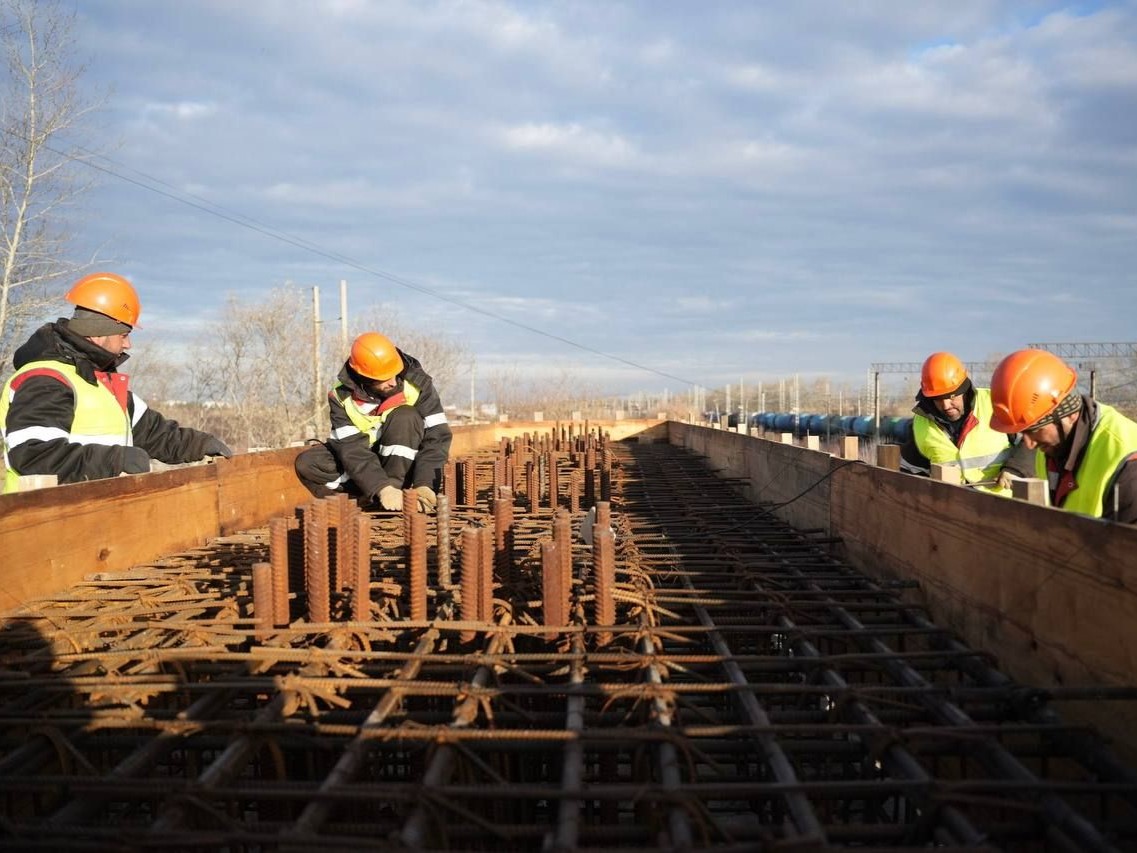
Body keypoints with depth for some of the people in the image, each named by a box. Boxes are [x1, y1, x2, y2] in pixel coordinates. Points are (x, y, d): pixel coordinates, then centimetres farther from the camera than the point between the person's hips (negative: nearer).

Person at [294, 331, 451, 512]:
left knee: (405, 417, -30)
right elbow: (352, 449, -27)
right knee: (307, 463, -21)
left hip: (404, 463, -1)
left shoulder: (417, 383, -20)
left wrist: (424, 485, -38)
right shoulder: (342, 397, -18)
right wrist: (382, 488, -42)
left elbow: (437, 435, -24)